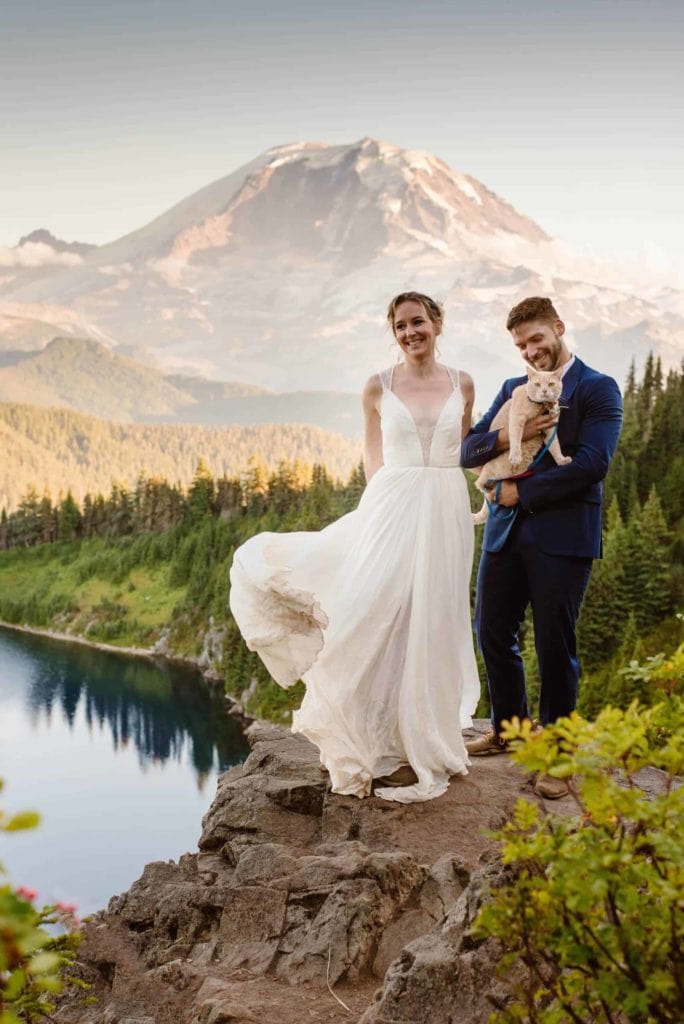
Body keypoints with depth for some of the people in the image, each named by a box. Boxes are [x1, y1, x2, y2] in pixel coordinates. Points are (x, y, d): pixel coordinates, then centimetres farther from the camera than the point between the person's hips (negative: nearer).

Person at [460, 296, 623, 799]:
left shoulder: (599, 390, -2)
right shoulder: (513, 389, 15)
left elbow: (592, 463, -15)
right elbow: (468, 450, 7)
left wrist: (521, 491, -11)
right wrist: (507, 435, -14)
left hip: (562, 536, -5)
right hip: (506, 531, 6)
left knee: (555, 645, 2)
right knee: (493, 633, 11)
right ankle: (508, 729, 33)